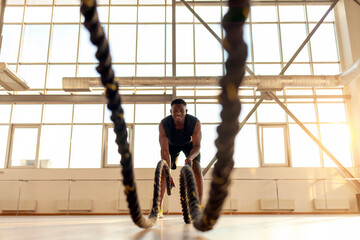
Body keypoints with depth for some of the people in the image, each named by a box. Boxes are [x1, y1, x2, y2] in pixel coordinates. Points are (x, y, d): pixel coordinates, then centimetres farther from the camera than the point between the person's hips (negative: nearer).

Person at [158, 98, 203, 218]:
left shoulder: (195, 123, -35)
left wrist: (190, 157, -57)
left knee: (197, 169, -17)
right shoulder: (163, 125, -35)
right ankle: (158, 208, -5)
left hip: (189, 144, 0)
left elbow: (197, 146, -33)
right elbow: (164, 150, -34)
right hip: (172, 144, 0)